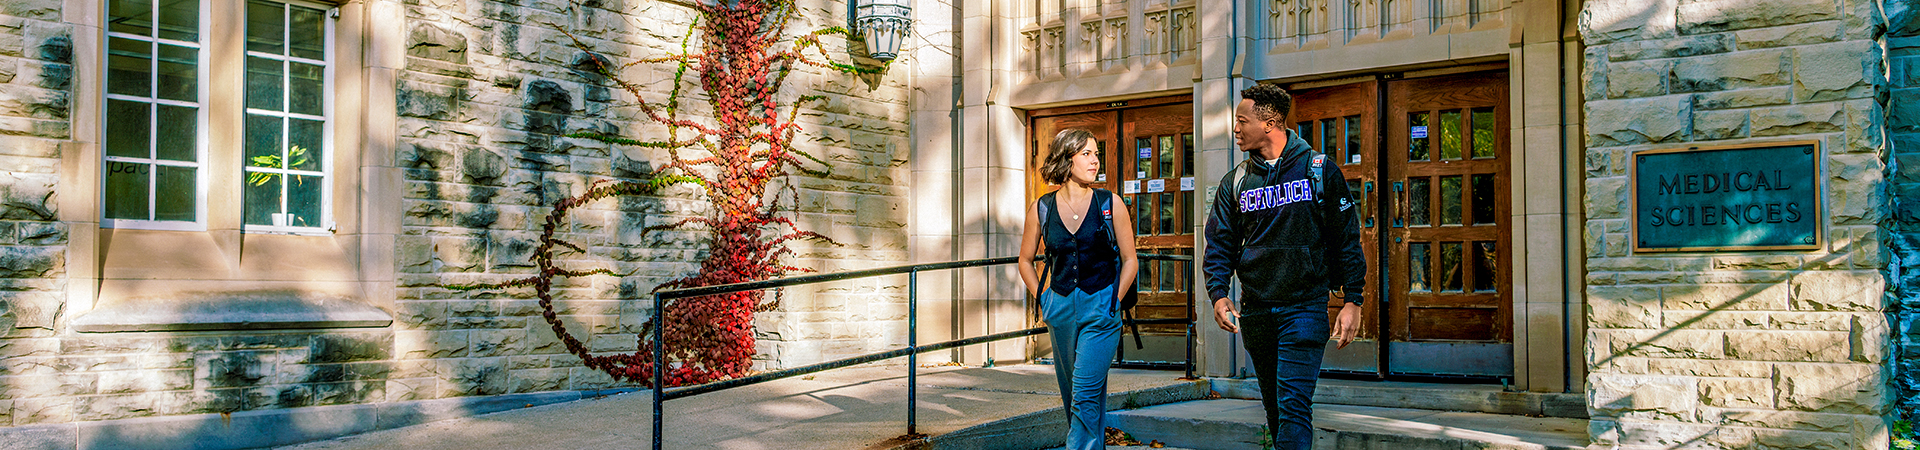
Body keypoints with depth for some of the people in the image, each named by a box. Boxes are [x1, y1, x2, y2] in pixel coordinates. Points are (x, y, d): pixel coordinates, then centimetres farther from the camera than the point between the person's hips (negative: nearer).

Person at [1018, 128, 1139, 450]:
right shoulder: (1042, 208, 2)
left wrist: (1113, 302, -2)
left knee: (1086, 394, -11)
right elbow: (1025, 260, 15)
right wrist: (1042, 300, 8)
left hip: (1101, 309, -3)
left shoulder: (1109, 204, -2)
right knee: (1071, 395, 13)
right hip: (1060, 309, 3)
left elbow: (1129, 260, 4)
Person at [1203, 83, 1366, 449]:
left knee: (1293, 404, -13)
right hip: (1255, 310, 4)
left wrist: (1352, 301, -4)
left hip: (1305, 307, -4)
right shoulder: (1235, 182, 8)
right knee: (1274, 405, 14)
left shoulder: (1320, 170, 0)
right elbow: (1220, 244, 7)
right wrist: (1218, 295, -10)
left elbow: (1347, 238, 1)